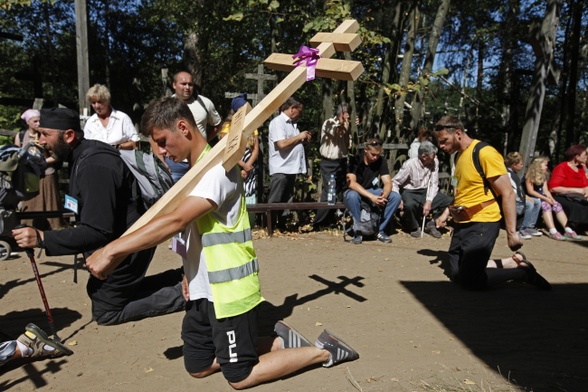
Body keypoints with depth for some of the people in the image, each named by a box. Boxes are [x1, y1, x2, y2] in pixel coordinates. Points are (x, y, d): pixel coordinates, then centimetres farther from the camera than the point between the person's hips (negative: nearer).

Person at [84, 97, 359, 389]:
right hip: (204, 289, 9)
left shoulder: (217, 167, -20)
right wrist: (189, 273, 8)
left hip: (230, 290, -9)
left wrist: (111, 251, -28)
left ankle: (323, 350, 17)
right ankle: (280, 342, 25)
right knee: (198, 366, 17)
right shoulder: (196, 169, 10)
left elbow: (175, 221, -30)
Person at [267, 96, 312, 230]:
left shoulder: (292, 123, 17)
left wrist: (304, 140, 4)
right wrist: (299, 136, -12)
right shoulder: (278, 122, -11)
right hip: (280, 169, -9)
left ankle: (282, 226, 23)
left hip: (291, 168, 9)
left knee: (287, 201, 14)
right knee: (274, 201, -4)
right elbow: (282, 144, -23)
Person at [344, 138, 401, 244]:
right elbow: (351, 183, -31)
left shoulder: (381, 161, -7)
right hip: (355, 191, -4)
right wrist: (371, 197, -40)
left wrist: (384, 195, -35)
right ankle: (358, 231, -24)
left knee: (396, 197, -19)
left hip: (371, 191, 4)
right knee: (352, 195, -40)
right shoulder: (356, 160, -19)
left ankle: (381, 230, -9)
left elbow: (388, 183, -11)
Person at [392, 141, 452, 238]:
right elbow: (395, 182, -12)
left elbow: (434, 184, -7)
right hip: (410, 192, -4)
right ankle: (414, 227, -4)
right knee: (410, 205, -38)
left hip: (426, 192, 4)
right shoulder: (410, 164, -19)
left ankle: (432, 224, 6)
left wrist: (429, 202, -19)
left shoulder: (435, 162, -9)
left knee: (450, 201, -16)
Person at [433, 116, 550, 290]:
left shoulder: (485, 153, -16)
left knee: (469, 280, -8)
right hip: (462, 223, 9)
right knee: (456, 274, 12)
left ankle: (522, 271, 11)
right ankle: (511, 263, 22)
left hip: (481, 224, -9)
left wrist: (511, 232, -17)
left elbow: (507, 194, -17)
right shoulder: (459, 155, 11)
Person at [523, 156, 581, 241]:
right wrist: (545, 198, -18)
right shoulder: (530, 176, -8)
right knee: (546, 205, -30)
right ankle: (553, 232, -38)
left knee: (557, 205, -12)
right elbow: (530, 191, -15)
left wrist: (551, 198, -10)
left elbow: (546, 190, 10)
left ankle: (568, 230, -16)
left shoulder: (544, 176, 16)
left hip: (542, 198, 8)